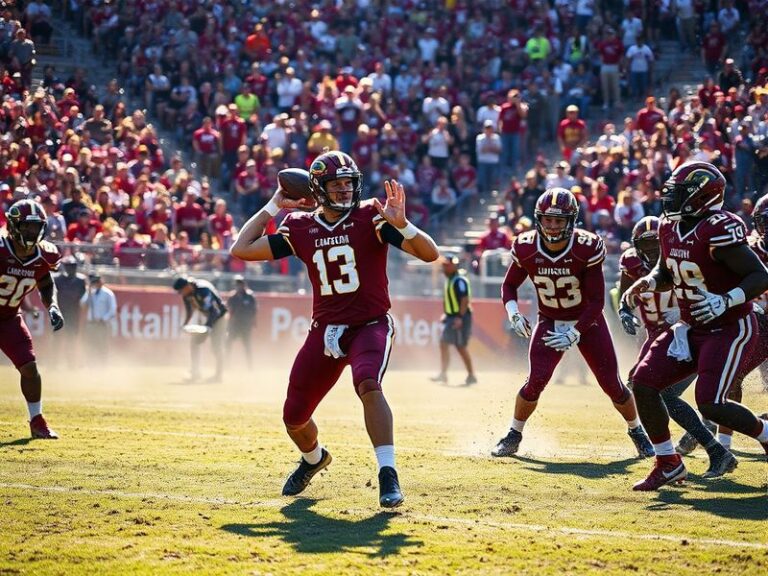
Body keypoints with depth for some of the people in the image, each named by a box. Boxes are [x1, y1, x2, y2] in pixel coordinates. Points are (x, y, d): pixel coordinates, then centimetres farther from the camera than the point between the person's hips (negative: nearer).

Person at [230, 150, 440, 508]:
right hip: (324, 331, 4)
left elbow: (429, 254, -15)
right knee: (294, 418, 9)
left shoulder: (370, 217, -7)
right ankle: (313, 458, 43)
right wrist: (273, 206, 5)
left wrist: (401, 224, -33)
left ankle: (388, 475, -34)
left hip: (370, 326, -4)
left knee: (369, 386, -35)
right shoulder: (300, 228, 3)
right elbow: (240, 250, 3)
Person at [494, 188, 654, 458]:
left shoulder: (587, 248, -24)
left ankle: (637, 432, 23)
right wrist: (513, 312, -16)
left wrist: (575, 334, -28)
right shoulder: (526, 248, -16)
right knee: (536, 381, -16)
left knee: (612, 384, -1)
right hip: (550, 322, 1)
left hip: (587, 320, -1)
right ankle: (514, 436, 4)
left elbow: (596, 301, -19)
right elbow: (509, 285, 2)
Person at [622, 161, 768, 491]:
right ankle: (668, 465, 9)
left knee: (710, 404, -19)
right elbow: (665, 274, 20)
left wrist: (725, 301, -36)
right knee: (644, 382, -3)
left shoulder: (718, 231, -23)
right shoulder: (670, 229, 3)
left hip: (730, 328, -9)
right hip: (692, 328, 9)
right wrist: (647, 283, -1)